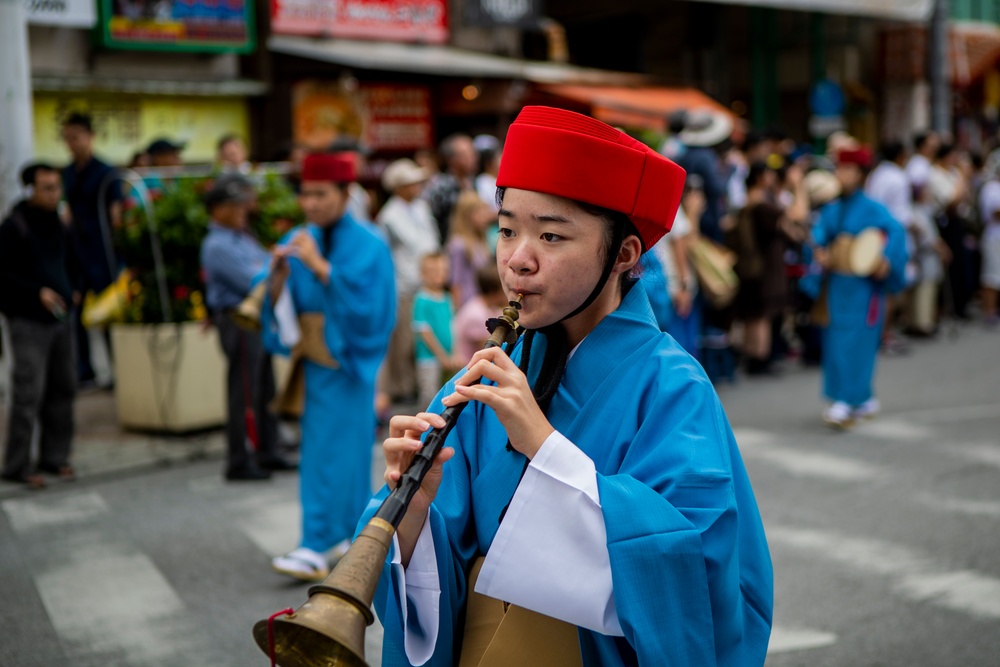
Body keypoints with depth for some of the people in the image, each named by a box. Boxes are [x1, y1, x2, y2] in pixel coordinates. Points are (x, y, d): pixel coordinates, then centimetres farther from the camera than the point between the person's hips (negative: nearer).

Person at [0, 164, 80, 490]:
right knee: (28, 393, -8)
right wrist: (37, 292, -20)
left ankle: (54, 456, 22)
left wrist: (71, 290, 7)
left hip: (60, 316, 7)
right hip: (28, 320, -7)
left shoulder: (59, 225, 12)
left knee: (63, 389, 11)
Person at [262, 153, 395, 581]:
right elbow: (281, 306, 4)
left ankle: (317, 549, -5)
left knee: (333, 450, -7)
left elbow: (364, 303, -21)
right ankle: (358, 533, 25)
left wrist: (318, 265, -25)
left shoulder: (367, 245, -10)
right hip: (315, 360, 6)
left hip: (347, 361, -6)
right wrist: (279, 276, -17)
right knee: (321, 446, 11)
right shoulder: (298, 241, 6)